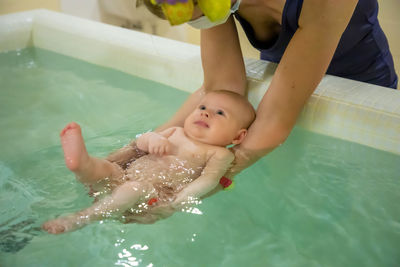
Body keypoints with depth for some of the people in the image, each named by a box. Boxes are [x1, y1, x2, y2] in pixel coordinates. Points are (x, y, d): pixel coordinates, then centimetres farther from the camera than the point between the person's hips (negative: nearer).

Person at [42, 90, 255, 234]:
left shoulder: (219, 153, 5)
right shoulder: (176, 133, 23)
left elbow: (209, 179, -11)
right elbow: (141, 142, 21)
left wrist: (181, 200, -28)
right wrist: (152, 139, -4)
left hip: (157, 195, -6)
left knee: (136, 187, -35)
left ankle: (78, 219, -38)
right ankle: (82, 162, -49)